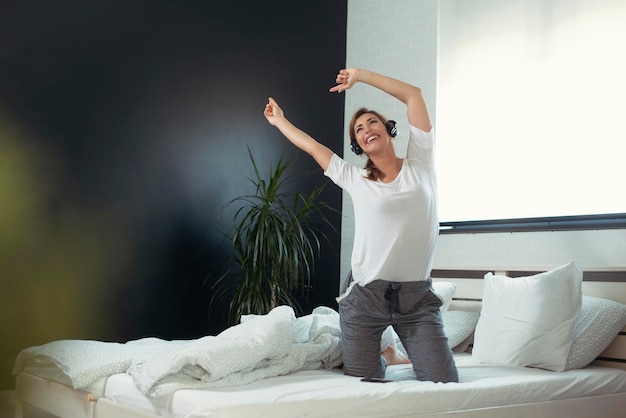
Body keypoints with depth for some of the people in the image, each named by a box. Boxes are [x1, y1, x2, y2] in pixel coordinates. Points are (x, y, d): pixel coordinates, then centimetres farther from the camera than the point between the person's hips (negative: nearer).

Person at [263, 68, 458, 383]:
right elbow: (311, 146, 18)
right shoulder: (355, 180, 5)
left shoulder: (419, 164, 5)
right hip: (365, 296, 1)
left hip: (417, 297, 0)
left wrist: (359, 75, 4)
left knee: (445, 384, -4)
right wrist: (279, 120, 30)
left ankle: (401, 356, 28)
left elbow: (413, 94, 0)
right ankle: (385, 357, 36)